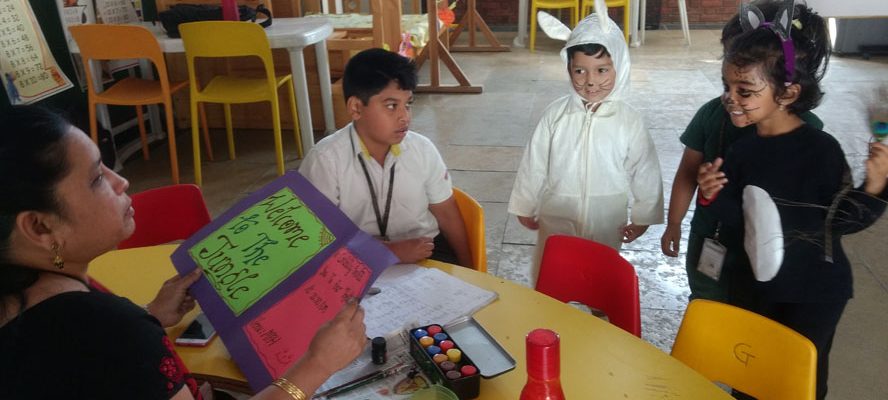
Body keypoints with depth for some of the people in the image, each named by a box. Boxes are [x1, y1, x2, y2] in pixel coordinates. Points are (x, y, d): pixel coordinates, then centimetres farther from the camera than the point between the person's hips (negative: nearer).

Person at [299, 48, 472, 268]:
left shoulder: (422, 149, -3)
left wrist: (468, 271, 9)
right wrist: (390, 251, -24)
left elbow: (447, 214, 8)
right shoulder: (325, 160, -15)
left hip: (425, 251, 2)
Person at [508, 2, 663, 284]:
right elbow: (534, 163, -3)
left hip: (605, 223, 0)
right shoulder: (555, 114, -12)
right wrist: (525, 206, 4)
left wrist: (642, 216, 3)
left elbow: (645, 172, -3)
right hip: (557, 219, 1)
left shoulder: (630, 121, -13)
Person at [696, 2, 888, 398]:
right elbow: (738, 217, 1)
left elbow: (844, 220, -14)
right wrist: (713, 197, -17)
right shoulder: (743, 148, -6)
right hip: (761, 285, 5)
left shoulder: (821, 149, -22)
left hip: (816, 291, -5)